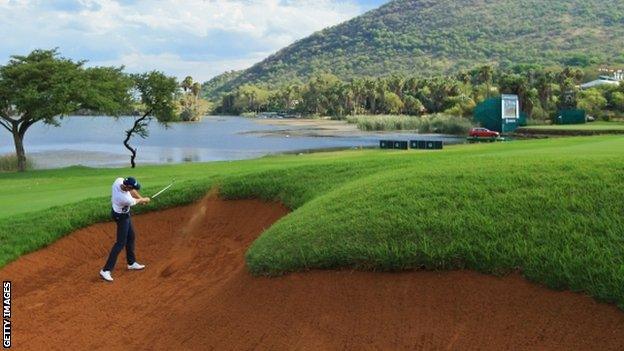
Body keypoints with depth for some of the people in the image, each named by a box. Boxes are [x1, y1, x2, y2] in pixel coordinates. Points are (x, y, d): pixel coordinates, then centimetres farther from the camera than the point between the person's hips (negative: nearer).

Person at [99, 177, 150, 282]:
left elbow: (131, 191, -2)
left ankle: (131, 263, 36)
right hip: (122, 217, -9)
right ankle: (106, 270, -5)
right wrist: (145, 200, 5)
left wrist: (141, 198, -7)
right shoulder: (125, 199, -38)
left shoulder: (119, 180, -22)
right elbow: (136, 201, -15)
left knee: (131, 237, 21)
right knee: (121, 243, -5)